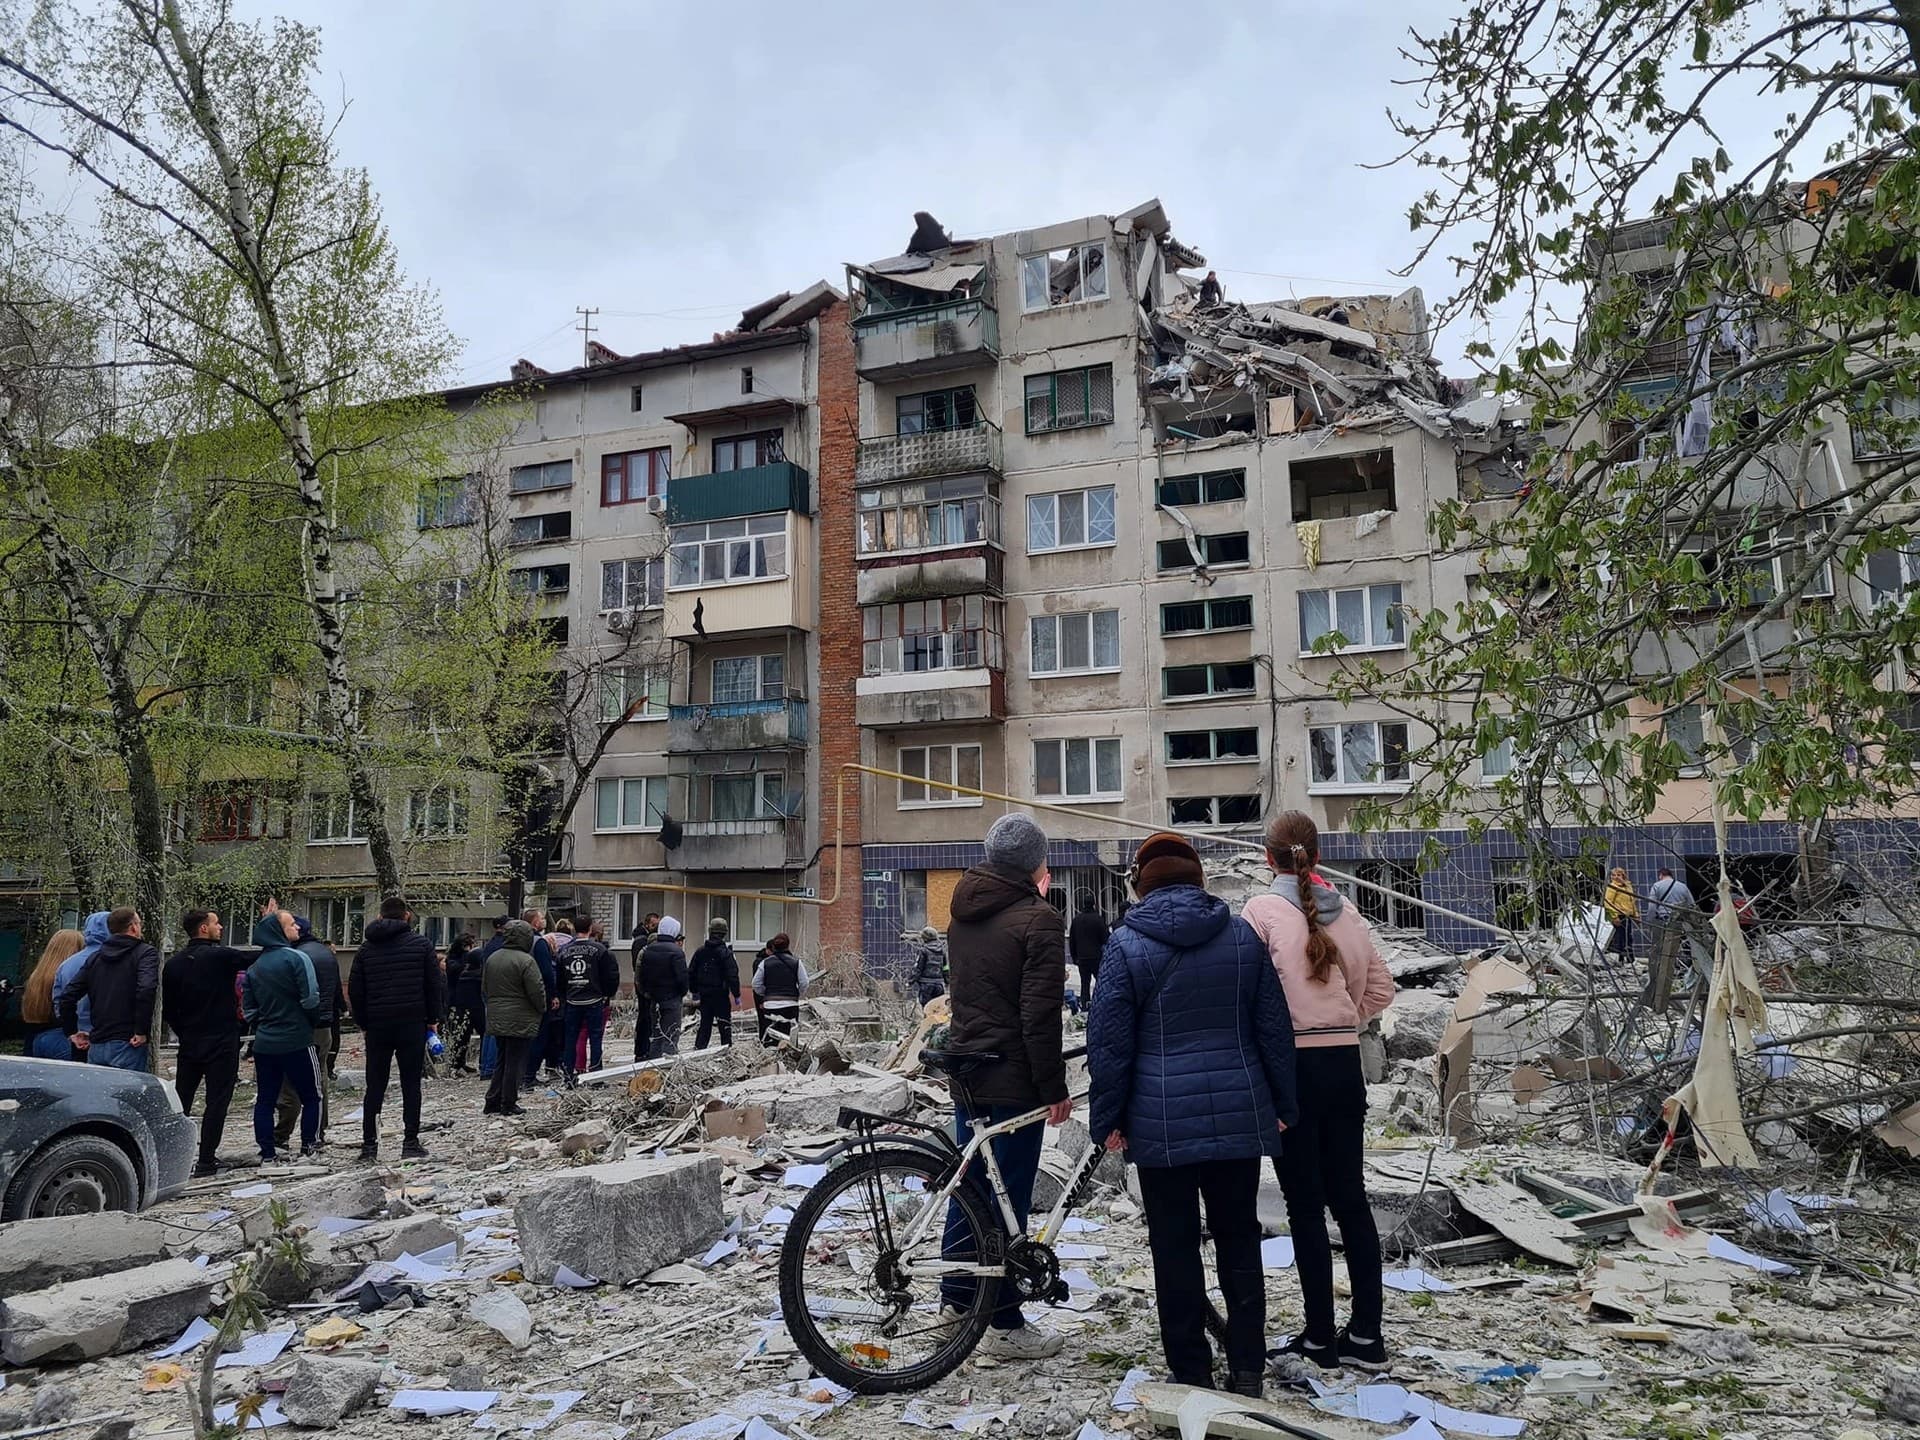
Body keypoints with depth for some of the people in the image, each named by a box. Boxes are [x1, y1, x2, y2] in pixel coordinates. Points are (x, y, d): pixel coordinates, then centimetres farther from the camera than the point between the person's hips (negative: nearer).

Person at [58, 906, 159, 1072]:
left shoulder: (95, 957, 15)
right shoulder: (146, 953, -4)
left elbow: (67, 996, 11)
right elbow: (147, 989, -22)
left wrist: (72, 1032, 20)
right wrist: (142, 1031, -16)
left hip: (96, 1046, 6)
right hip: (127, 1046, -6)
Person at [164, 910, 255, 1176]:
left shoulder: (174, 963, 5)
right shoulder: (220, 956, -13)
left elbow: (168, 1008, 9)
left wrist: (185, 1032, 19)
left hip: (189, 1044, 6)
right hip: (221, 1042, -6)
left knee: (180, 1101, 14)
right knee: (217, 1101, 0)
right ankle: (206, 1161, -1)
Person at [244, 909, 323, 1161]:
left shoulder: (254, 966, 9)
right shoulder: (296, 958, -11)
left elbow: (249, 1008, 11)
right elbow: (311, 999, -15)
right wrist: (309, 1022, 3)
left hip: (264, 1043, 6)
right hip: (296, 1041, -6)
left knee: (264, 1100, 10)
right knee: (311, 1096, 7)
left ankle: (267, 1153, 10)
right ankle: (309, 1147, 5)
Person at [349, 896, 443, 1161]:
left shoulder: (366, 948, 7)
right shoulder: (421, 943, 0)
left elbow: (354, 989, 7)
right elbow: (434, 984, -2)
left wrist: (362, 1022, 14)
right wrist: (433, 1018, 7)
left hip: (377, 1025, 2)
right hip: (412, 1023, -2)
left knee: (374, 1087, 9)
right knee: (411, 1084, 2)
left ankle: (369, 1145, 9)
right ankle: (410, 1144, 1)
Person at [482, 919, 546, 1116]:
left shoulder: (491, 958, 8)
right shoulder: (526, 961, -16)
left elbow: (484, 989, 16)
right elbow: (537, 991, -15)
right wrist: (542, 1010, 2)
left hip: (496, 1019, 7)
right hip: (520, 1022, -7)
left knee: (501, 1060, 16)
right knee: (515, 1062, 1)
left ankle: (492, 1101, 17)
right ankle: (508, 1104, 6)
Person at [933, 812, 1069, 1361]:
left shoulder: (962, 914, 8)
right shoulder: (1038, 919, -15)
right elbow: (1041, 1015, -19)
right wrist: (1054, 1089, -12)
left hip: (965, 1069, 8)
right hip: (1013, 1079, -7)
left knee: (969, 1181, 19)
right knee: (1008, 1195, -1)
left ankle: (956, 1296, 31)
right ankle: (1004, 1324, 7)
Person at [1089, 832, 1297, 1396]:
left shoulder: (1126, 944, -6)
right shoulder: (1242, 935, 3)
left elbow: (1109, 1041, -7)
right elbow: (1274, 1027, 6)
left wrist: (1108, 1118, 1)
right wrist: (1283, 1105, 14)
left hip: (1161, 1124, -3)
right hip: (1239, 1117, 3)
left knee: (1175, 1248, 7)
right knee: (1239, 1240, 13)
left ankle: (1190, 1373, 13)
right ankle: (1246, 1369, 17)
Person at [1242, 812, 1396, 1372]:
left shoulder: (1262, 911, -10)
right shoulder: (1346, 912, 6)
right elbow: (1380, 989, 11)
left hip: (1291, 1064, -5)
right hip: (1345, 1063, 5)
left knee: (1305, 1205, 4)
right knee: (1350, 1197, 12)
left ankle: (1321, 1337, 11)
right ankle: (1366, 1335, 17)